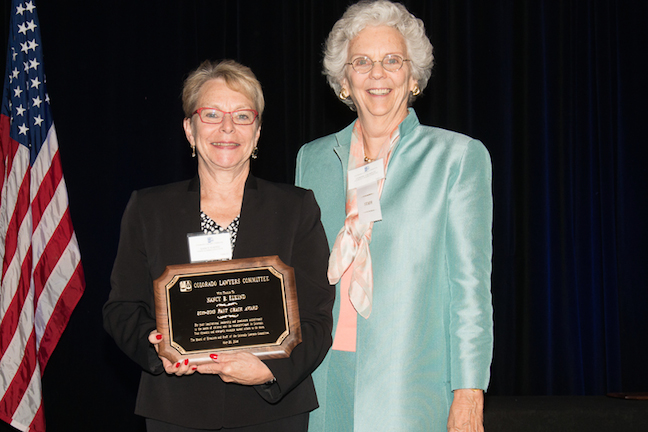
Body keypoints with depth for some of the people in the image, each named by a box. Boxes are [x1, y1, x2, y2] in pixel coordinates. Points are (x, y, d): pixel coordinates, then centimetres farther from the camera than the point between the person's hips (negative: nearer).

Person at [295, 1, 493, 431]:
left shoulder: (459, 156, 2)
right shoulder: (313, 158, 13)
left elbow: (471, 284, -3)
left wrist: (469, 395, -9)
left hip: (410, 389, -3)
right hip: (326, 380, 3)